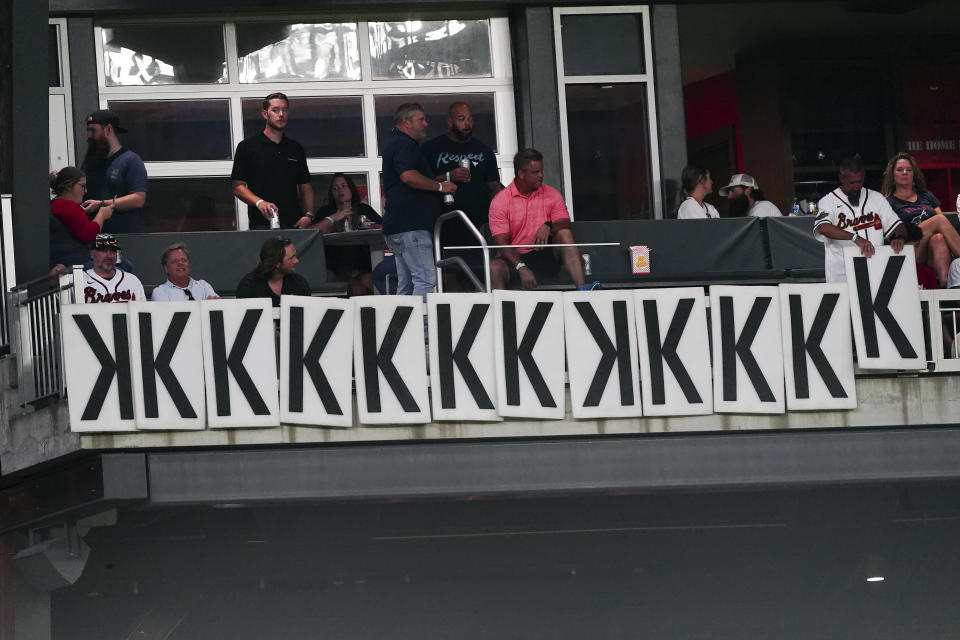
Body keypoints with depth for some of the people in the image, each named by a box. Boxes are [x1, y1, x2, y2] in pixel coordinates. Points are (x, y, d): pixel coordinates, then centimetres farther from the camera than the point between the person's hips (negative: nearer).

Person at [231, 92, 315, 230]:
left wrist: (308, 215, 2)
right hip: (263, 224, -3)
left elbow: (305, 187, 19)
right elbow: (238, 186, 0)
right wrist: (259, 203, -17)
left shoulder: (296, 149, 19)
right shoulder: (247, 147, 6)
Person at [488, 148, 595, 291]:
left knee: (564, 234, -26)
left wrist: (549, 226, -27)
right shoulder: (500, 201, -3)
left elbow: (565, 228, -2)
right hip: (516, 258, -2)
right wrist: (522, 268, -26)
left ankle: (581, 289, -40)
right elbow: (502, 243, -10)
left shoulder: (552, 195, 7)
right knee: (495, 267, -34)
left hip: (546, 257, 2)